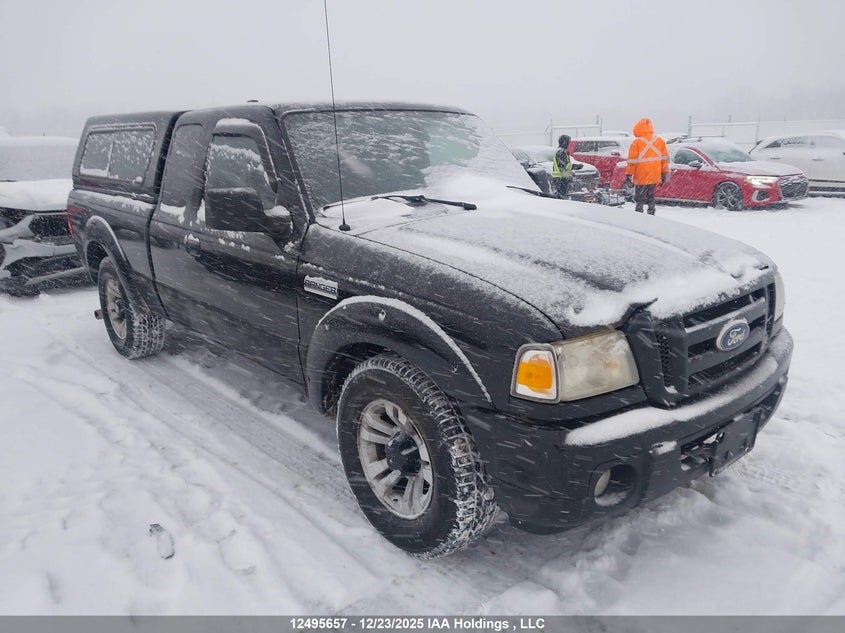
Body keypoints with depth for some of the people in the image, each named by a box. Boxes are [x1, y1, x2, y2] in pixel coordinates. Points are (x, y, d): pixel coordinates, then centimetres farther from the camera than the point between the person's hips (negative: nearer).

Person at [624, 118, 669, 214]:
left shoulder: (636, 143, -9)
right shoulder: (660, 141, 6)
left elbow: (632, 161, -8)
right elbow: (665, 159, 10)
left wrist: (628, 176, -3)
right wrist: (664, 174, 16)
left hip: (641, 177, -5)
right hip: (655, 176, 5)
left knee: (639, 199, 2)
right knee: (650, 196, 19)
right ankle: (651, 214, 20)